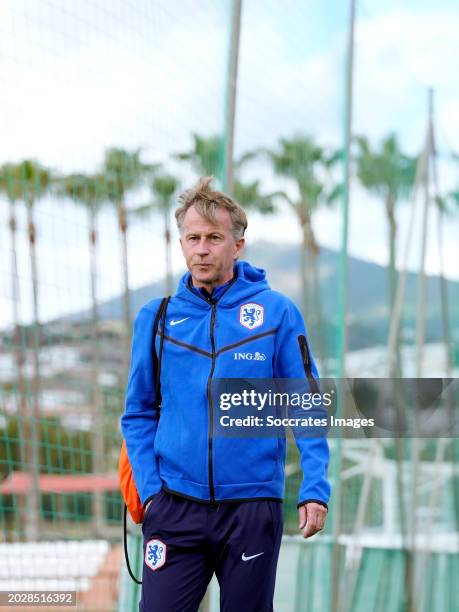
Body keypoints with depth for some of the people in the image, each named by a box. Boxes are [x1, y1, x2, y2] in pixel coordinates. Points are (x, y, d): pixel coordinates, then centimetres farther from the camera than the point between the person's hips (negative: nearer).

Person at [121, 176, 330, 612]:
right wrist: (149, 488, 0)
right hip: (175, 509, 1)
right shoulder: (156, 318, 5)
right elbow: (139, 414, 10)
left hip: (252, 507, -1)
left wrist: (314, 489, -9)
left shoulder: (277, 313, -1)